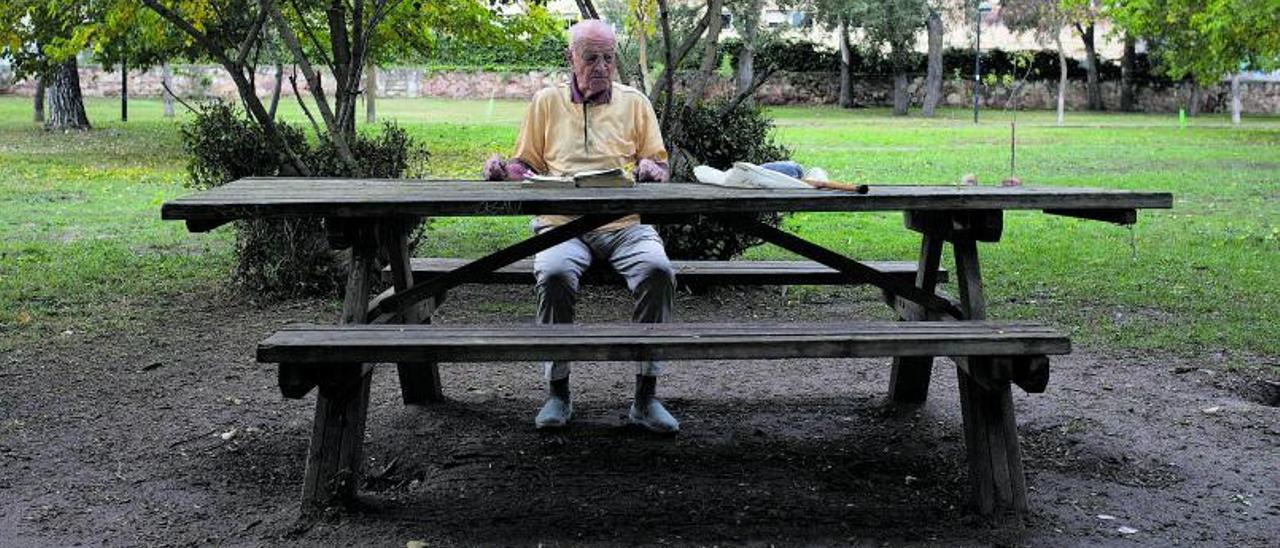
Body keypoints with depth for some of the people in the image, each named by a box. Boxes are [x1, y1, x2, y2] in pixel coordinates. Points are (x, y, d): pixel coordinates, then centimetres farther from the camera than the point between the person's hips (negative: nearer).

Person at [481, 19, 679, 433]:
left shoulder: (634, 102, 16)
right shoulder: (547, 102, 16)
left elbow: (659, 164, 17)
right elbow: (528, 165, 21)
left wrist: (651, 169, -7)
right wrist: (504, 169, -1)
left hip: (624, 224, 1)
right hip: (562, 223, 0)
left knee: (658, 270, -32)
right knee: (554, 274, -34)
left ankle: (646, 396, -21)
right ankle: (557, 391, -17)